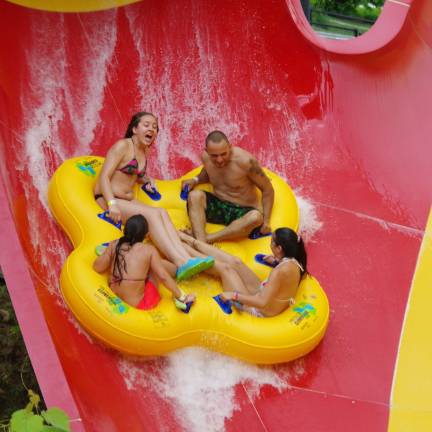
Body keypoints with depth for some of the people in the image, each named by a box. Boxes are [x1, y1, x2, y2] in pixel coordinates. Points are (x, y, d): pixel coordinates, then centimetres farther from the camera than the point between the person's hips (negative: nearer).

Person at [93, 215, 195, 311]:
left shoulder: (114, 245, -2)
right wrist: (181, 297, -5)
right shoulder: (149, 250, -10)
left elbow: (97, 267, 4)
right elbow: (163, 277, -13)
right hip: (137, 303, -4)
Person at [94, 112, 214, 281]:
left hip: (128, 201, 7)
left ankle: (185, 259, -37)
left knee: (161, 212, -20)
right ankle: (181, 264, -41)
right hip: (107, 199, -7)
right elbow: (104, 176, -17)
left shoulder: (144, 152, 15)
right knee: (152, 213, -28)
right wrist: (112, 204, -30)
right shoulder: (122, 146, -9)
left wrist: (146, 180, 11)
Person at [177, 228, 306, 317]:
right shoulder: (293, 262, -10)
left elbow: (262, 303, -36)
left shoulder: (280, 271, -35)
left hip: (258, 311, -8)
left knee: (225, 268, -4)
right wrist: (277, 261, 11)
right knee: (235, 263, 5)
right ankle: (192, 242, 20)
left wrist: (233, 295, -29)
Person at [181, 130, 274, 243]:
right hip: (218, 206, 4)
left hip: (243, 213, -3)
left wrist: (266, 221, -15)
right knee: (194, 195, -26)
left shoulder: (245, 161, -22)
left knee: (256, 217, -38)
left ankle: (207, 239, -36)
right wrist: (196, 180, 0)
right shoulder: (206, 157, -7)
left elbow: (267, 189, -11)